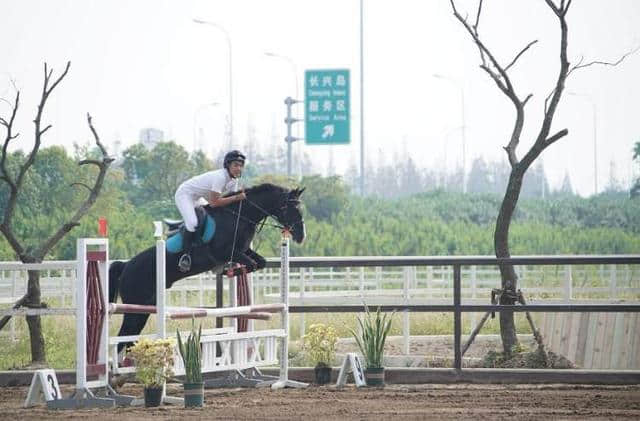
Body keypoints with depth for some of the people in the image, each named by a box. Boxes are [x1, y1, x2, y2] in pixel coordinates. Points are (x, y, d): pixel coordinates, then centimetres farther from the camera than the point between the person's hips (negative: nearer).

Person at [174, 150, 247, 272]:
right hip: (184, 194, -10)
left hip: (197, 198, 10)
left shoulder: (234, 180, -5)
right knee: (192, 223, -28)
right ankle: (185, 255, -20)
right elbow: (214, 202, -35)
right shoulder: (220, 177, -32)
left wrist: (241, 194, -19)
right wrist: (236, 197, -35)